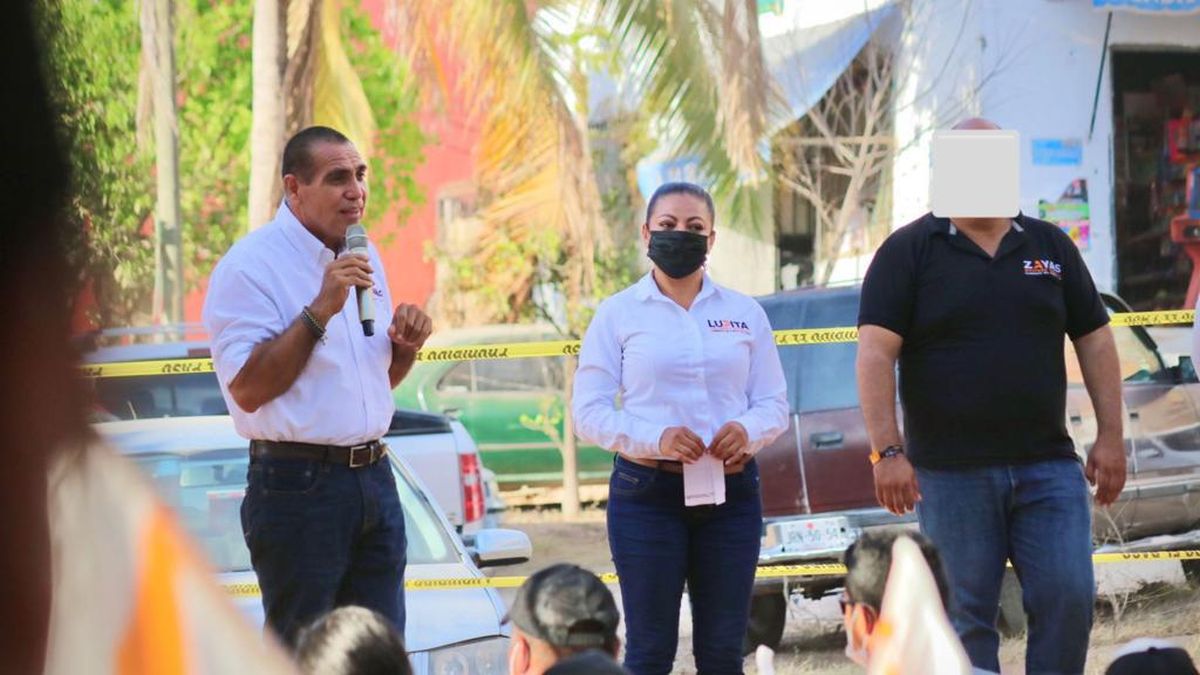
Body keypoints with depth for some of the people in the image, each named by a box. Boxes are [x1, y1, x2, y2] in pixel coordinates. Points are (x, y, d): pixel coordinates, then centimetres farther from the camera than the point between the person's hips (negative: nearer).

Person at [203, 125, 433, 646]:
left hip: (374, 481, 8)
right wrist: (321, 311, -21)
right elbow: (248, 389, -18)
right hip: (300, 485, -8)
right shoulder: (249, 266, -10)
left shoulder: (361, 257, 15)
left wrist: (406, 346, 3)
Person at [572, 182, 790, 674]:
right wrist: (656, 439, -18)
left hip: (730, 491, 3)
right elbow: (589, 412, -2)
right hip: (647, 492, -2)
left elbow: (774, 403, 11)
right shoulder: (619, 314, 3)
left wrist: (748, 430, -13)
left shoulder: (744, 314, 11)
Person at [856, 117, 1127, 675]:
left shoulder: (1050, 247, 11)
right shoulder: (910, 251, 0)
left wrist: (1110, 437, 4)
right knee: (966, 616, 1)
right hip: (951, 473, -3)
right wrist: (887, 451, -17)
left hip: (1047, 464, 3)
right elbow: (875, 353, -7)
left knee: (1069, 599, -6)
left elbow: (1094, 341, 12)